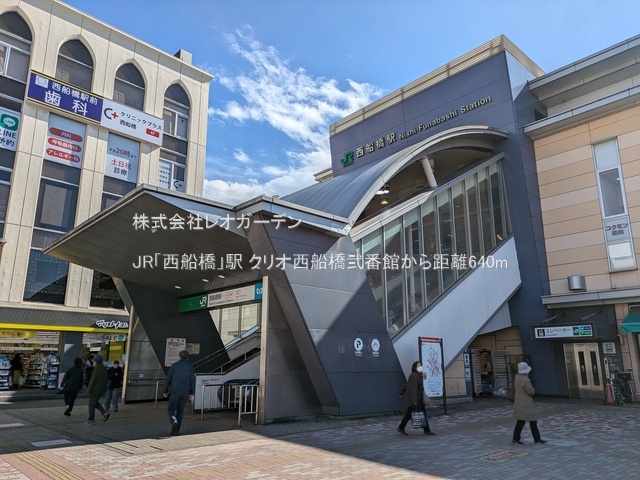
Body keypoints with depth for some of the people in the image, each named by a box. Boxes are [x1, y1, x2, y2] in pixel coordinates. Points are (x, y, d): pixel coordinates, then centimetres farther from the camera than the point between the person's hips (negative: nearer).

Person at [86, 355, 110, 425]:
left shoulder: (96, 369, -16)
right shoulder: (104, 368, 9)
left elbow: (93, 379, -20)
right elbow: (107, 379, 14)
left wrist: (89, 389, -14)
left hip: (95, 389, -8)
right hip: (102, 389, 8)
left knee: (91, 404, 4)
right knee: (95, 403, 21)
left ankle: (91, 420, 11)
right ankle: (104, 413, 5)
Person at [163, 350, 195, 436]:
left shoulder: (175, 365, 2)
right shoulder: (190, 367, 7)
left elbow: (168, 379, 1)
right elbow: (192, 381, 2)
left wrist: (165, 391, 12)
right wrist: (192, 394, 4)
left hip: (175, 391, -2)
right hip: (185, 392, 2)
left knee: (171, 409, 8)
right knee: (180, 410, 15)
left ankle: (174, 421, -22)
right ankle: (176, 430, 12)